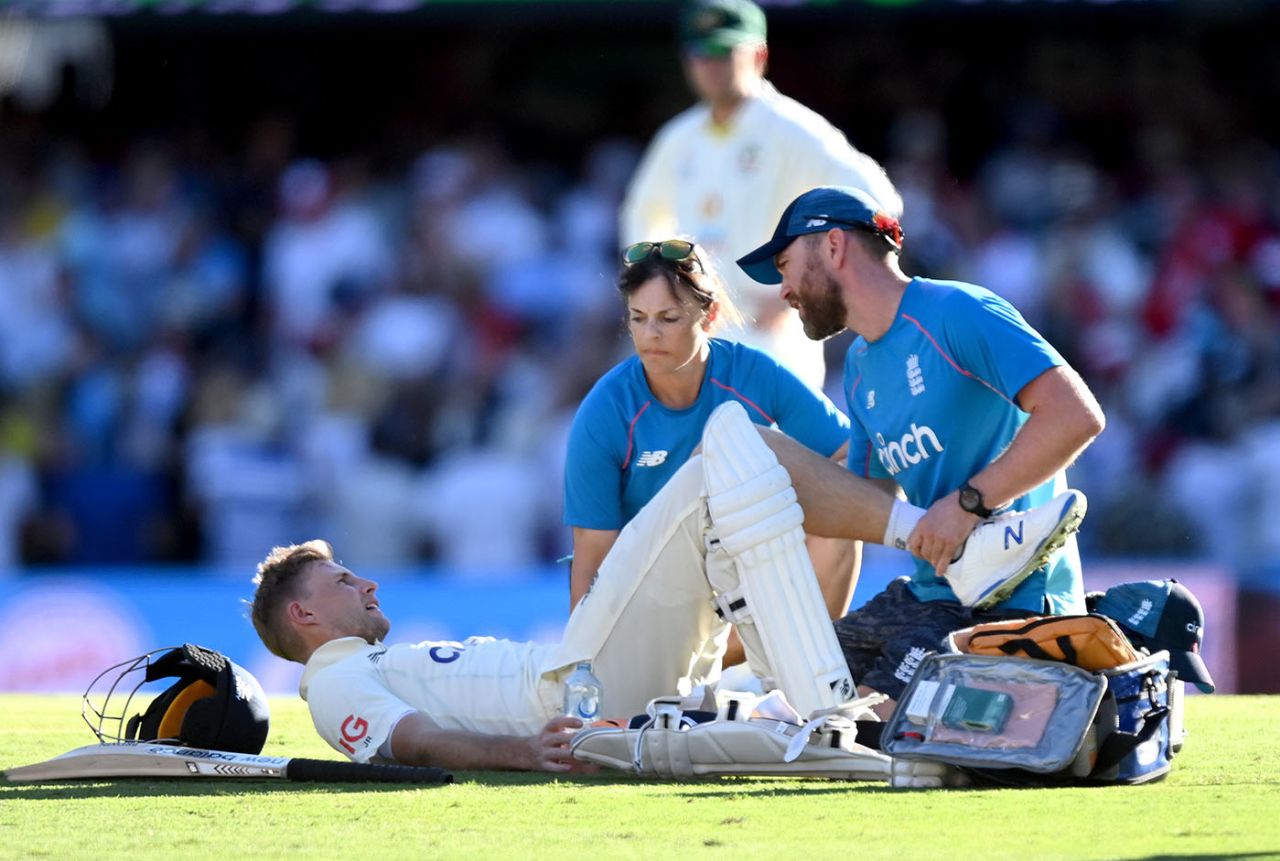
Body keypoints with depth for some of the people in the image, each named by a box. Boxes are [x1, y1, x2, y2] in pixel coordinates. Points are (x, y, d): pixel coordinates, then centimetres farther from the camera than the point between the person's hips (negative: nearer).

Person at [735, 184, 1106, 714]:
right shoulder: (860, 368, 18)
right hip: (929, 592, 9)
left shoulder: (954, 313, -12)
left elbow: (1076, 416, -22)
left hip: (1011, 599, -9)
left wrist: (970, 501, -24)